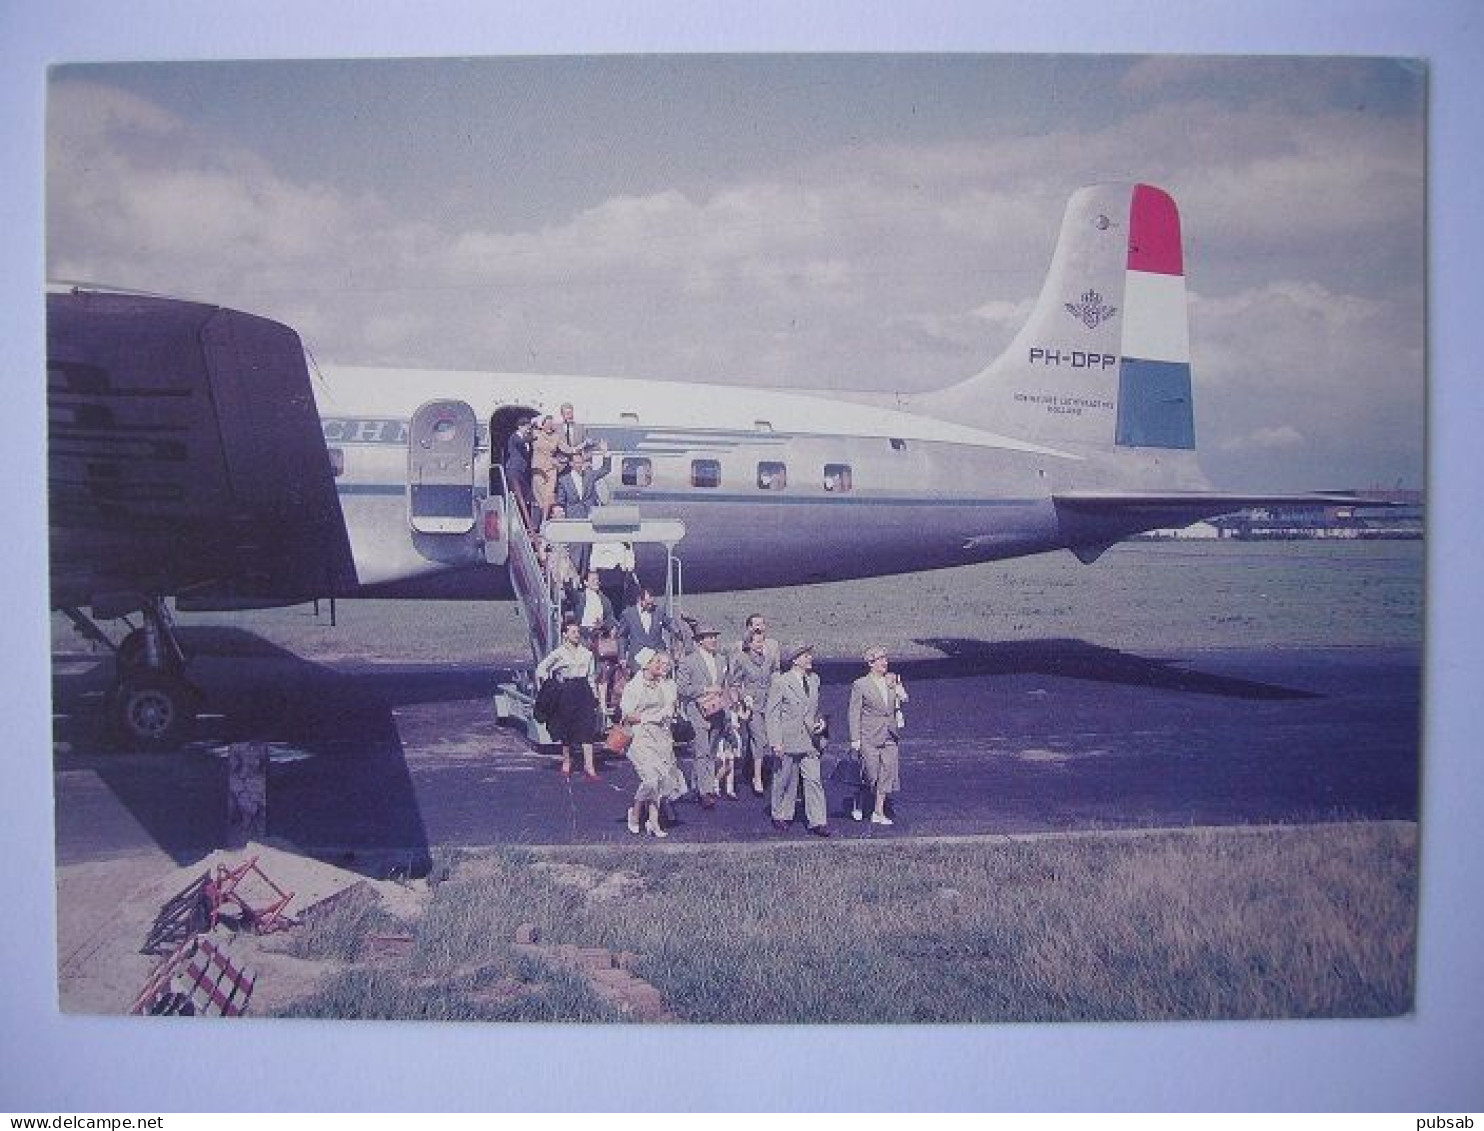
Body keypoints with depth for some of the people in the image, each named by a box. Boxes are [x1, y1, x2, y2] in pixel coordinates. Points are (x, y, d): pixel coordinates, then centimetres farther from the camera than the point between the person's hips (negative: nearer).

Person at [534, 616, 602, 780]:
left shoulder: (587, 653, 9)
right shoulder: (559, 653, -1)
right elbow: (541, 669, 2)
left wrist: (594, 694, 10)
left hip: (584, 690, 2)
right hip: (566, 691, -2)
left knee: (587, 728, -8)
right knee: (566, 729, 8)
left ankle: (589, 765, -10)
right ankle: (566, 762, 26)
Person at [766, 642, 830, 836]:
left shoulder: (814, 680, 9)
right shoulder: (780, 682, -7)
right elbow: (772, 714, -8)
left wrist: (820, 721, 2)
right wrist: (775, 742, -14)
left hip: (809, 740, 4)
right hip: (787, 740, -4)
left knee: (814, 780, -2)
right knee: (785, 781, 8)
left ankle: (818, 822, 1)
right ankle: (781, 816, 26)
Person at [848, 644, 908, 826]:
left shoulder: (892, 680, 8)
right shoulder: (860, 685, -6)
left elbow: (904, 700, 1)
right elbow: (854, 713, -5)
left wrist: (895, 685, -10)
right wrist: (855, 739, -8)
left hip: (889, 736, 5)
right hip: (869, 737, -5)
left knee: (887, 774, 6)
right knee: (871, 775, -2)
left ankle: (878, 812, 17)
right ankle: (857, 803, 24)